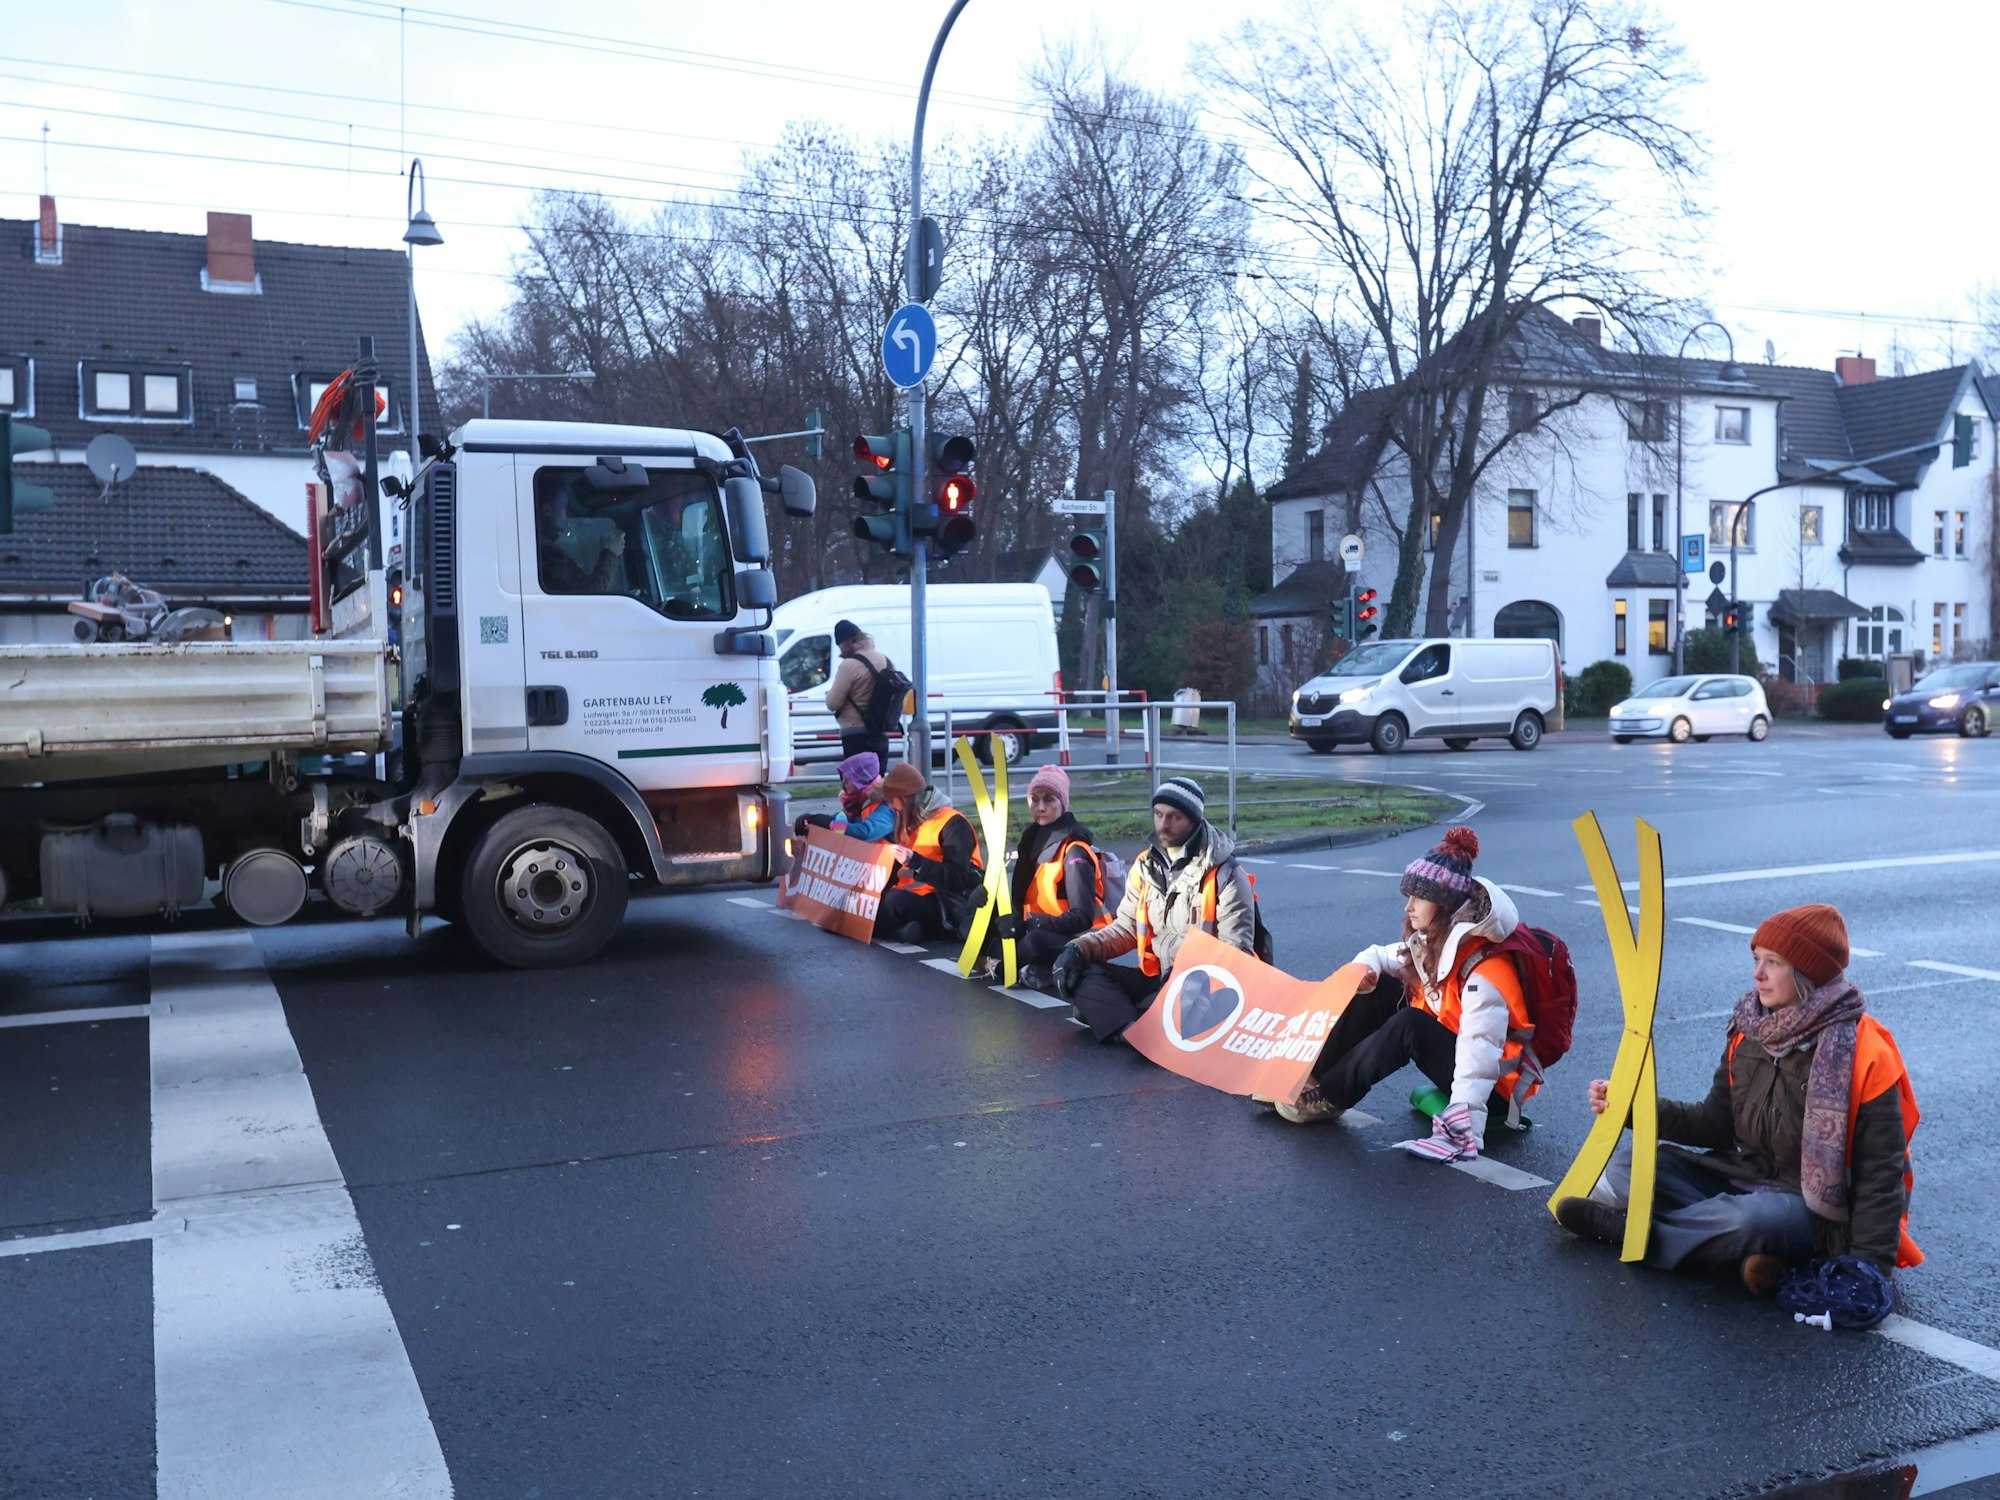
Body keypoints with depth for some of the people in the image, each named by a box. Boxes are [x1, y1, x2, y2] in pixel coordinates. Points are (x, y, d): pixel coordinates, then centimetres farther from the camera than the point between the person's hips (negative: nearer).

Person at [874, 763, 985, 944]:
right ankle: (916, 925, -15)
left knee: (896, 902, -36)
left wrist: (914, 860, -27)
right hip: (913, 895, 9)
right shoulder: (913, 822, 16)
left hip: (948, 903, -9)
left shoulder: (952, 823, -11)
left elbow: (957, 879, -21)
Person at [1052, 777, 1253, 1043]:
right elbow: (1125, 929, 11)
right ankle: (1135, 1032, -38)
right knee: (1079, 971, -14)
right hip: (1156, 980, 6)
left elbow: (1236, 953, -11)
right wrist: (1080, 948, -8)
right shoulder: (1145, 867, 9)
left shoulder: (1226, 876, -9)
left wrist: (1163, 944, -25)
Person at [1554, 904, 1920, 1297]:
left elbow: (1880, 1174, -16)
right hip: (1746, 1177, 7)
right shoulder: (1750, 1030, 1)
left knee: (1750, 1218, -37)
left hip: (1817, 1211, -7)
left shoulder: (1865, 1055, -18)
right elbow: (1716, 1123, 6)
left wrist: (1867, 1266, -21)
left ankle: (1632, 1230, -16)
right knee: (1635, 1159, -6)